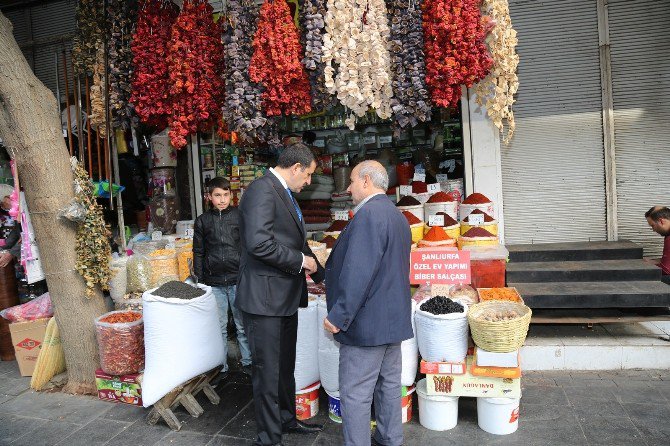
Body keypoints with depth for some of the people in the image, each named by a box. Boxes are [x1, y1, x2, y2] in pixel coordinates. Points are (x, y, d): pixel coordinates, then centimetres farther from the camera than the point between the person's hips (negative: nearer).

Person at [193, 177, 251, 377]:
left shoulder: (240, 216, 1)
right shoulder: (202, 221, 4)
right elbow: (198, 253, 9)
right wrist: (200, 280, 5)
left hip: (238, 280, -1)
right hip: (214, 283, 1)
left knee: (243, 325, 8)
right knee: (219, 327, 10)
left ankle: (247, 362, 24)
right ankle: (221, 366, 24)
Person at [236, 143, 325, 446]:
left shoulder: (284, 194, 15)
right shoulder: (262, 190, -16)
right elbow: (259, 243, -28)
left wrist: (322, 276, 25)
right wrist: (300, 261, -16)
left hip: (285, 296, 10)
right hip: (265, 298, -10)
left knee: (285, 367, 22)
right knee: (268, 372, 5)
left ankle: (287, 420, 41)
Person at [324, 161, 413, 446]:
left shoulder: (368, 214, -19)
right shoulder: (397, 216, 13)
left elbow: (358, 272, -26)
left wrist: (338, 316, -20)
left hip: (366, 323, -10)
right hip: (393, 319, 10)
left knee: (355, 394, 1)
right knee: (389, 385, 20)